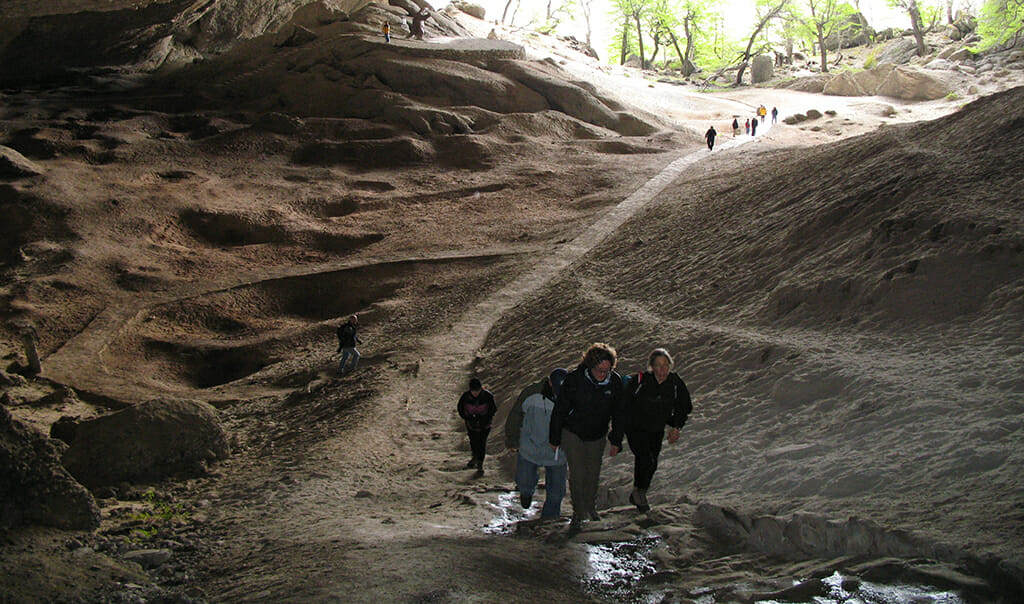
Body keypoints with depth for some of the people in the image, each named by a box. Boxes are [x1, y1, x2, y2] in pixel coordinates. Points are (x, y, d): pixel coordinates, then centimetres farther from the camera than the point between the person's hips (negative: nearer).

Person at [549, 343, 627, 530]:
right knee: (577, 474, -5)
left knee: (593, 473, 13)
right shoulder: (575, 379, -23)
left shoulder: (615, 381, -14)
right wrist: (554, 438, -6)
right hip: (573, 433, -3)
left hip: (597, 436, 3)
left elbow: (618, 413, 2)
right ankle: (578, 513, 11)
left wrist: (616, 441, 4)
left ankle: (591, 506, 38)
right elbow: (559, 409, -12)